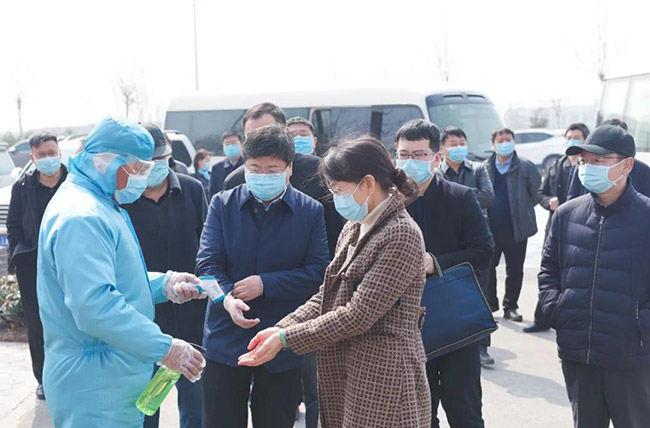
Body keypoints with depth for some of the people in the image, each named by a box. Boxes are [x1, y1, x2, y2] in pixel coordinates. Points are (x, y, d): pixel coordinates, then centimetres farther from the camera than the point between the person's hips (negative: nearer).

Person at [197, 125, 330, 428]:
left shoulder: (311, 211, -1)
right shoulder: (222, 204, 2)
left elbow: (318, 272, -7)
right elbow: (207, 263, -5)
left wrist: (265, 283, -17)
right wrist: (227, 297, -25)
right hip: (226, 340, 1)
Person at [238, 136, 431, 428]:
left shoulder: (401, 235, -16)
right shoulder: (353, 229, 10)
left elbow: (358, 314, -20)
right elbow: (327, 295, 10)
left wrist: (286, 338, -16)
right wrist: (281, 328, -4)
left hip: (381, 382, -7)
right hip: (341, 375, 7)